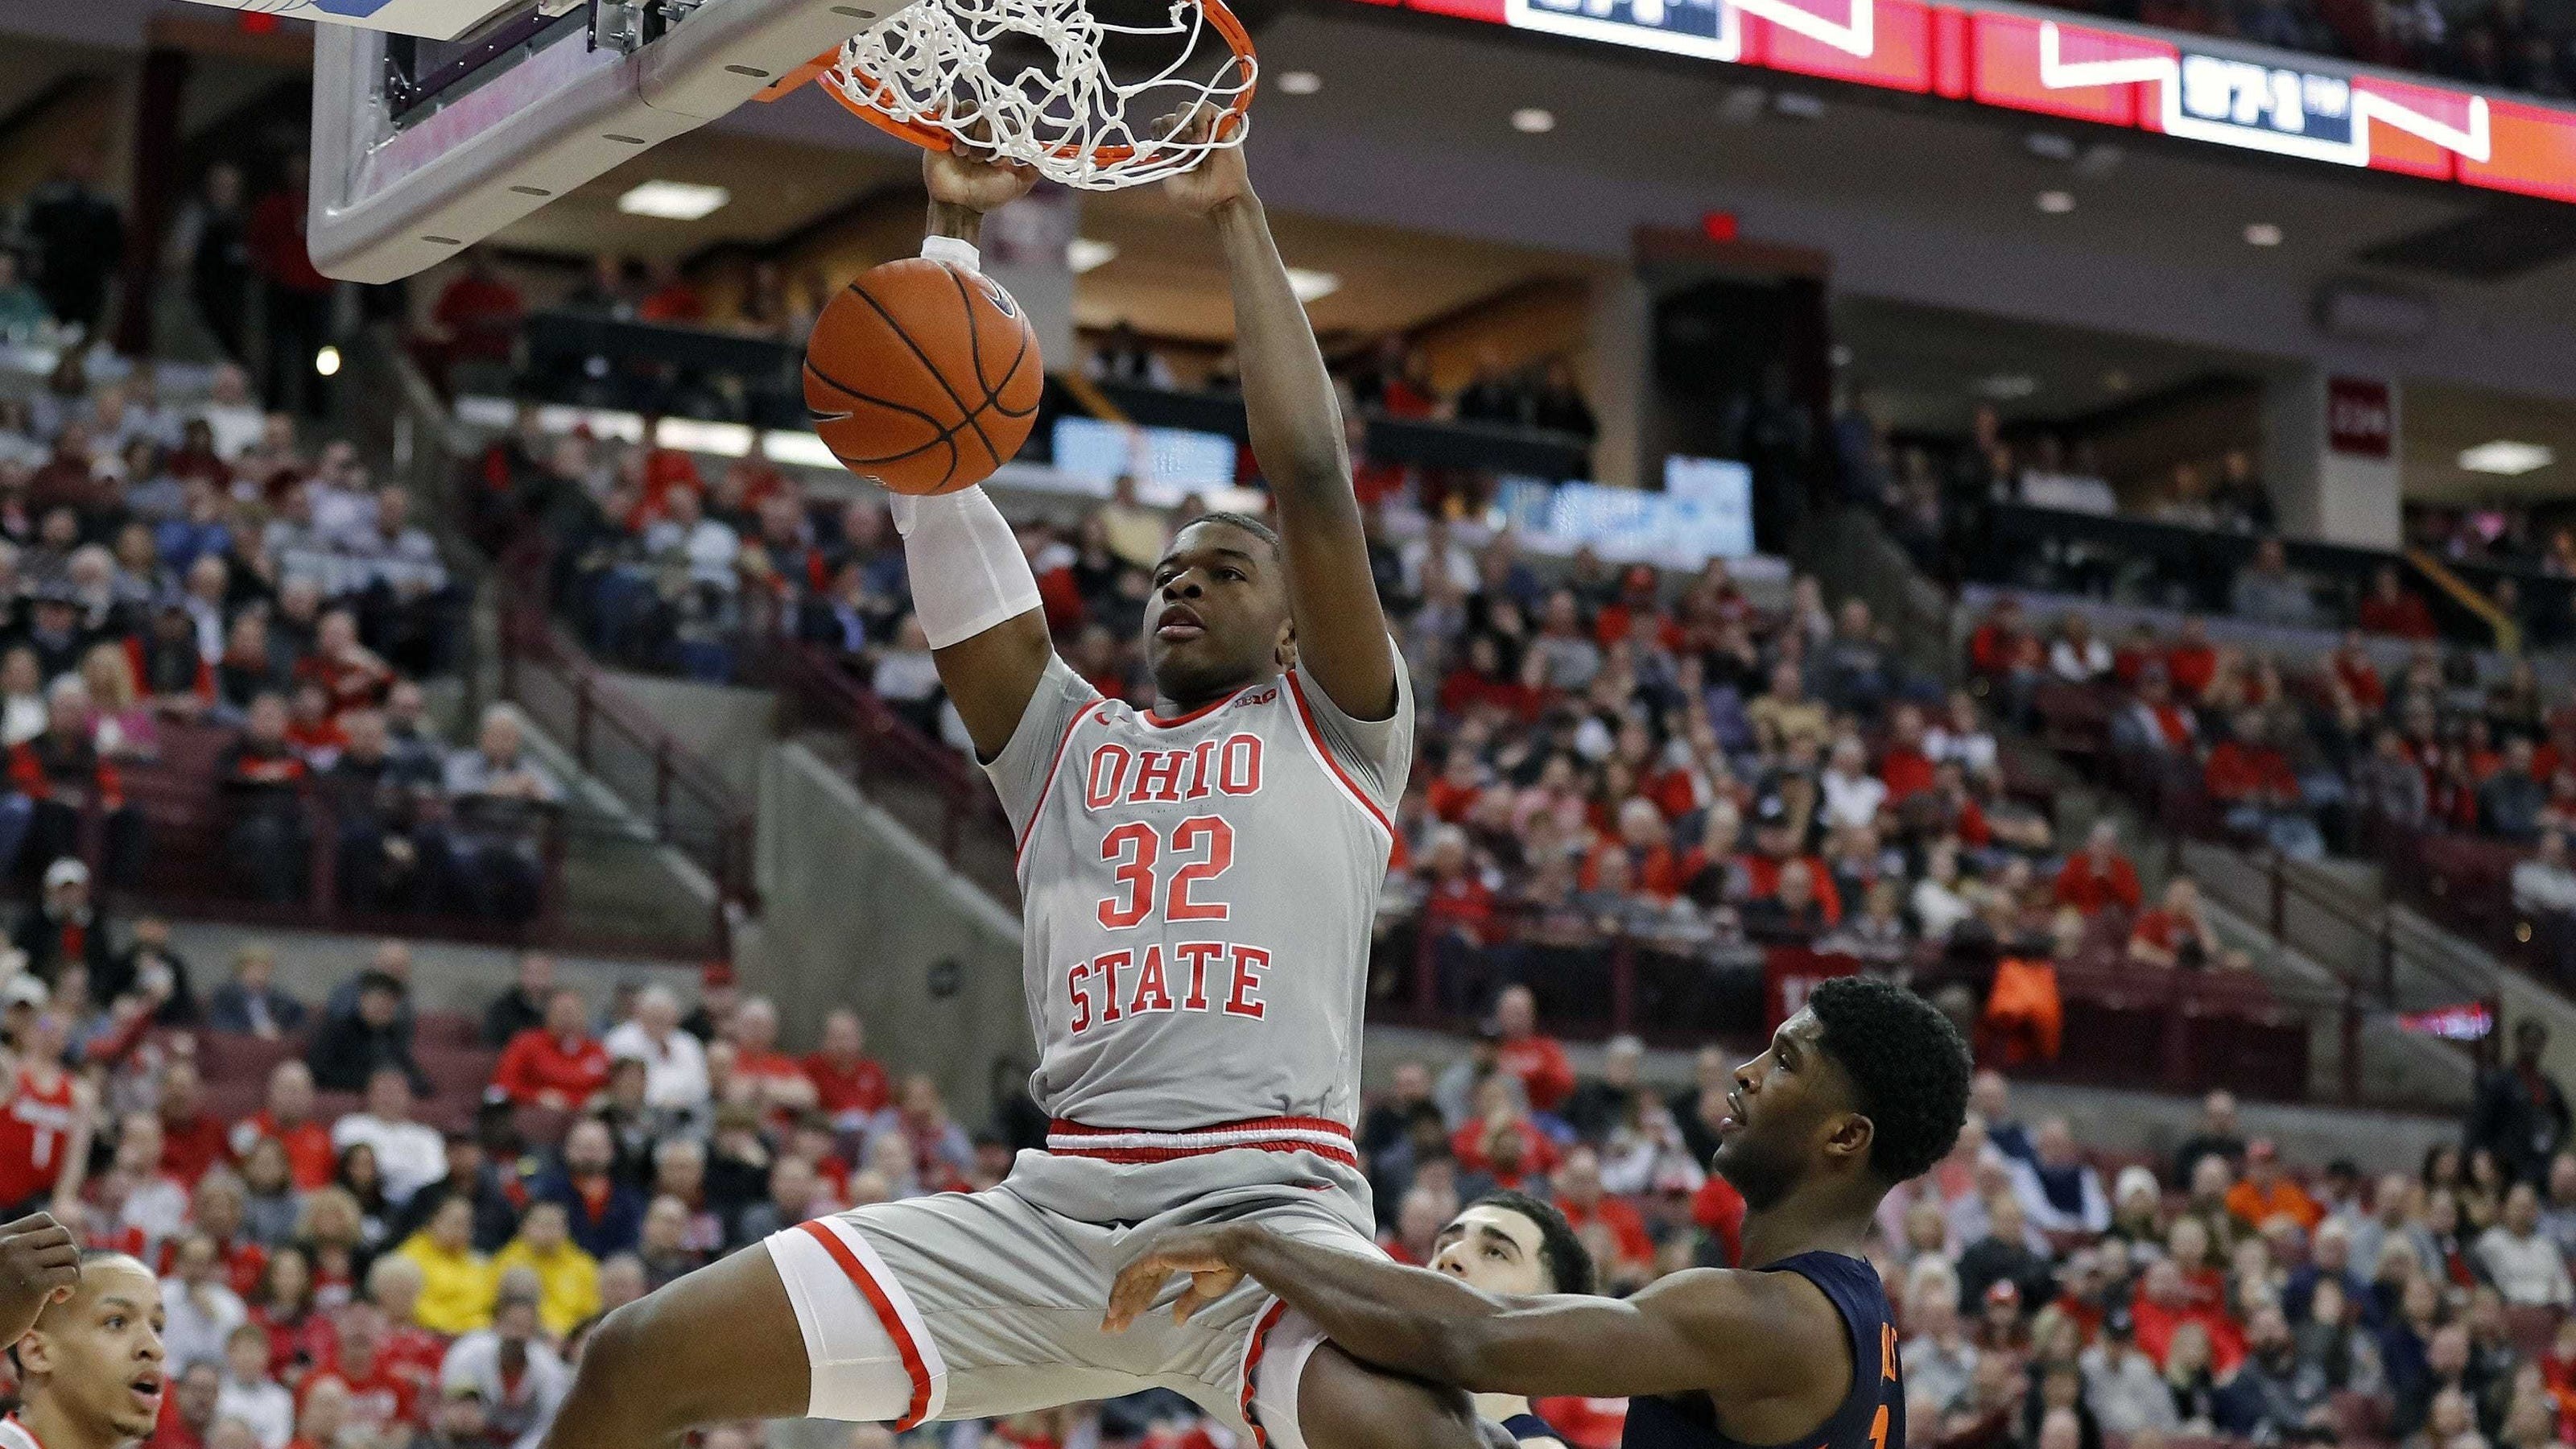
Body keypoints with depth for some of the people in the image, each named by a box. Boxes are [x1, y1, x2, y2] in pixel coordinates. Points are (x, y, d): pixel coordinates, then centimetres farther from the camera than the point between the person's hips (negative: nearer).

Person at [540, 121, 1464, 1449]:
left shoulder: (1333, 730, 15)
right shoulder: (1067, 740, 24)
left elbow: (1310, 474, 2)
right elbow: (943, 512, 18)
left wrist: (1236, 217, 6)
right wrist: (950, 228, 14)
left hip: (1272, 1205, -4)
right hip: (1052, 1209, 4)